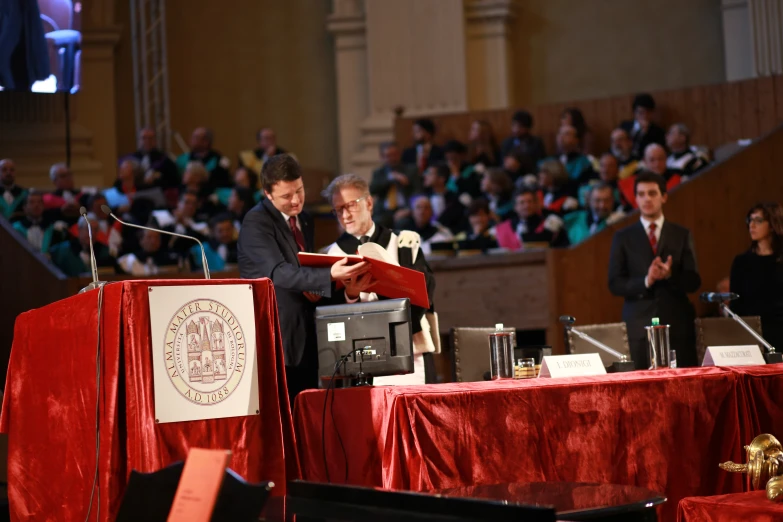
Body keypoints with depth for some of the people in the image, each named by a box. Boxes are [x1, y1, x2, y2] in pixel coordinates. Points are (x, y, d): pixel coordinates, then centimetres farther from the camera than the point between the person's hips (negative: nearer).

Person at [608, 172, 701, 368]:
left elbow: (693, 281, 5)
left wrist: (670, 275, -16)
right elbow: (615, 284, 1)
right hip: (639, 325, -1)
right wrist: (646, 281, -16)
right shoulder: (623, 237, 7)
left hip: (677, 324, 1)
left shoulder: (681, 235, 10)